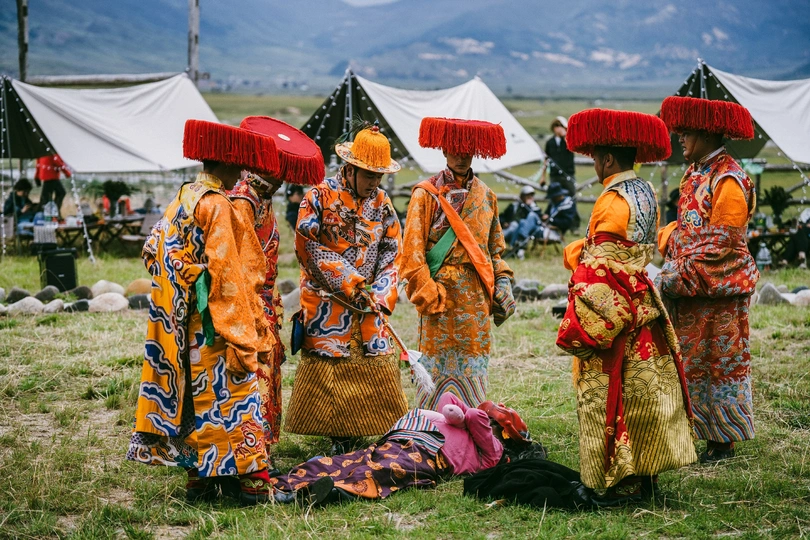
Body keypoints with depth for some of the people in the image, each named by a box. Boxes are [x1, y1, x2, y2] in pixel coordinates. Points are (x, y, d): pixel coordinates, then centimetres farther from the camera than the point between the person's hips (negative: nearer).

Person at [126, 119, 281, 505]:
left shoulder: (180, 201, 10)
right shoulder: (218, 207, -15)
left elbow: (153, 252, 15)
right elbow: (226, 275, -19)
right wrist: (242, 341, -18)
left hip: (178, 326, 8)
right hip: (213, 329, -8)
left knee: (195, 394, 13)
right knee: (230, 394, -3)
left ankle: (201, 478, 17)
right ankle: (252, 481, 1)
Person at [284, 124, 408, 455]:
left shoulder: (382, 204, 10)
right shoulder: (319, 197, -5)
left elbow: (391, 254, 9)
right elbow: (308, 246, -11)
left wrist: (380, 296, -7)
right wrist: (349, 285, -14)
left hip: (367, 306, 5)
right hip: (326, 305, -5)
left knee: (378, 369, 2)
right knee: (325, 370, -6)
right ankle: (340, 439, 3)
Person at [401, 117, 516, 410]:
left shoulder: (485, 195, 14)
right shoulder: (427, 194, -2)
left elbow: (496, 248, 20)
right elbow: (412, 253, -6)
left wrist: (503, 284, 8)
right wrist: (429, 295, -13)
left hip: (478, 296, 5)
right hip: (443, 293, -4)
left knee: (474, 363, 6)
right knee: (440, 363, -4)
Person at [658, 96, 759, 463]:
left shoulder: (728, 180, -16)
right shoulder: (694, 174, 12)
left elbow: (719, 245, -20)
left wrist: (677, 277, -21)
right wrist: (666, 242, 0)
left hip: (718, 288, -8)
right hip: (688, 287, 9)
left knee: (720, 362, 1)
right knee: (689, 361, 11)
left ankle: (723, 440, 10)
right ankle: (695, 430, 19)